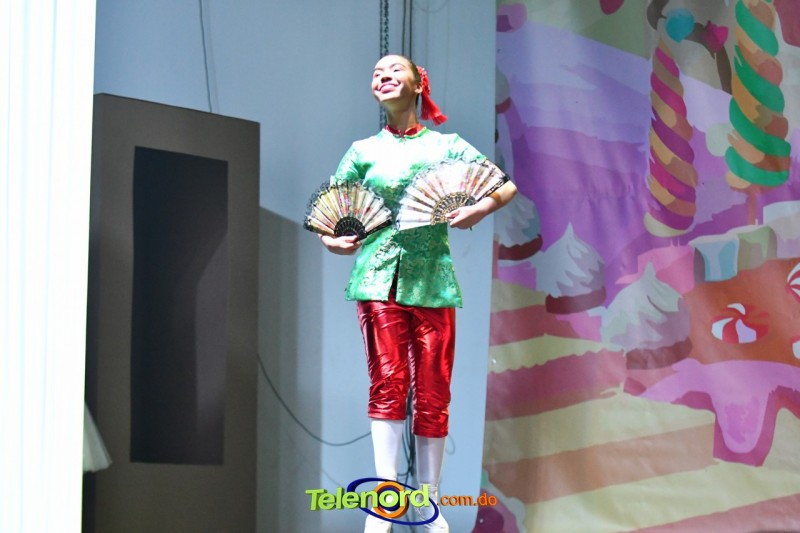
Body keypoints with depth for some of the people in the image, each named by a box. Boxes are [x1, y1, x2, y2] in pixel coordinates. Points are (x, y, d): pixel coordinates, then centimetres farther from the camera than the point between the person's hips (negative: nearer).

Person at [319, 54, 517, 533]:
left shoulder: (447, 146, 9)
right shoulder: (364, 151, 11)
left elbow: (507, 185, 9)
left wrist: (480, 208, -9)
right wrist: (329, 238, -2)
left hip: (432, 279, 0)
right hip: (378, 275, 0)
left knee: (433, 393, 1)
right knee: (388, 382, -11)